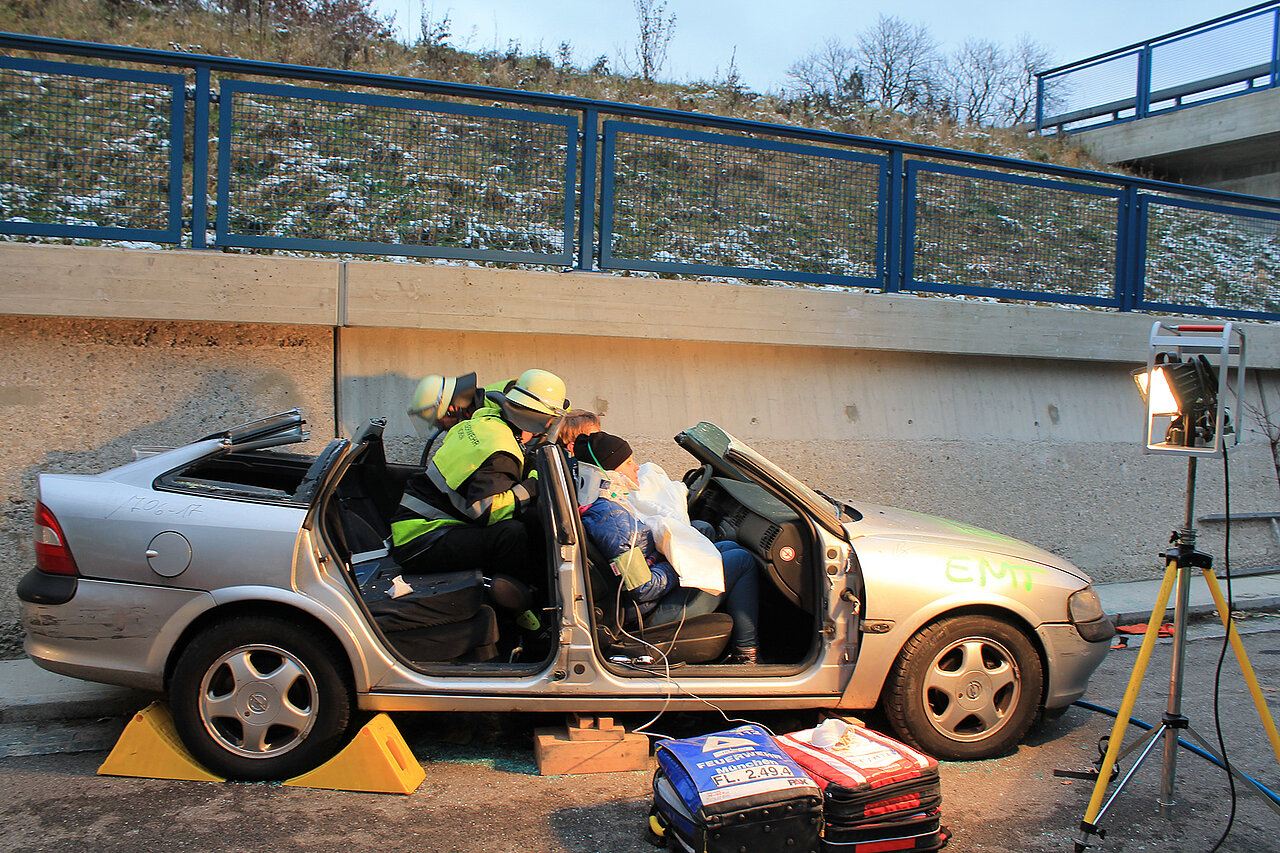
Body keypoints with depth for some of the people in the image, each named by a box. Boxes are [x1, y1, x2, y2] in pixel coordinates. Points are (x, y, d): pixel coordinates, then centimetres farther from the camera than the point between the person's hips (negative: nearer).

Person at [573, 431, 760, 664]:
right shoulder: (610, 516, -29)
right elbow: (642, 589, -29)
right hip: (655, 611, -10)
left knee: (730, 547, 18)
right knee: (743, 561, -4)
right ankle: (746, 653, 8)